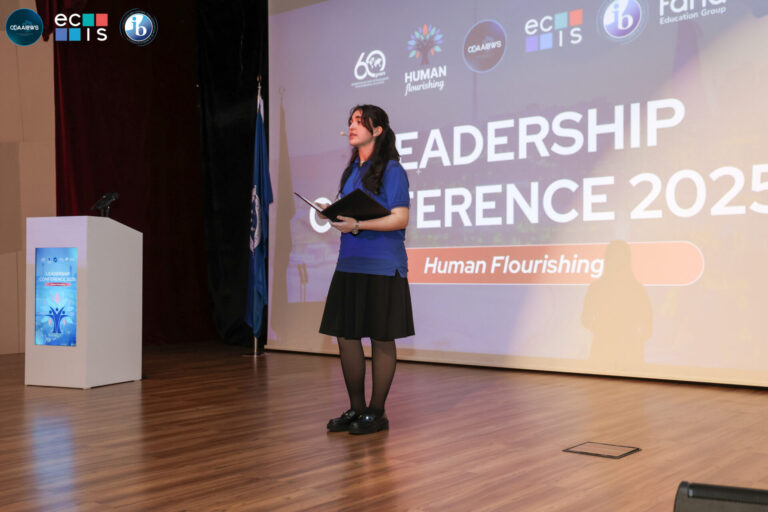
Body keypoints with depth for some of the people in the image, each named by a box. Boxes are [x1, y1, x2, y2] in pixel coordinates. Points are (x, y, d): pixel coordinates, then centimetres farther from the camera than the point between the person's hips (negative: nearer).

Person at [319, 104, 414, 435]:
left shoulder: (391, 170, -6)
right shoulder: (352, 170, 16)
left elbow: (400, 219, -14)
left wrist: (358, 225, -22)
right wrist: (334, 214, 2)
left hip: (381, 266, -7)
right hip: (350, 263, 8)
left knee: (381, 339, 1)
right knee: (345, 335, 7)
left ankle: (377, 413, 11)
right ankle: (356, 408, 20)